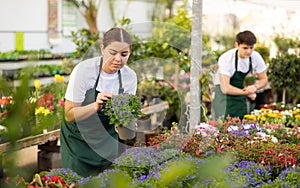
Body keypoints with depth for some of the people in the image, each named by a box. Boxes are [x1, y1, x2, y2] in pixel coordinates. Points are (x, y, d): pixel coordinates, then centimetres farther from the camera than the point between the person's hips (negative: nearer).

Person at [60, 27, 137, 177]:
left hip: (107, 140, 3)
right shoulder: (84, 70, -23)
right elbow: (69, 115, -21)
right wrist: (95, 106, -37)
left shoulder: (130, 77, -11)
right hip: (78, 138, -3)